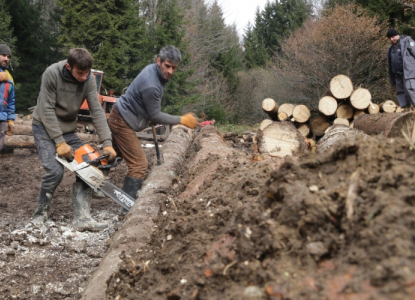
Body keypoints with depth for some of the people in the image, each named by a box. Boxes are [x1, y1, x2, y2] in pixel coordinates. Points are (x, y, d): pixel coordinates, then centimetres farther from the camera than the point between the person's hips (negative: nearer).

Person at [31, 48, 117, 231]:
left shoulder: (89, 79, -12)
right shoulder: (52, 74, -23)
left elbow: (97, 111, -14)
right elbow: (47, 110, -22)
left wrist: (107, 143, -22)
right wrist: (59, 142, -25)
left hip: (68, 130, 5)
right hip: (45, 128, -5)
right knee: (55, 171, -20)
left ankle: (82, 218, -8)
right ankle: (40, 213, 2)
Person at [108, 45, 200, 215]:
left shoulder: (153, 70, -1)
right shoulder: (151, 85, -30)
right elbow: (155, 116, -19)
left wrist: (153, 119, 13)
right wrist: (182, 120, -16)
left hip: (119, 118, 10)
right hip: (123, 122, -10)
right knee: (139, 164, -10)